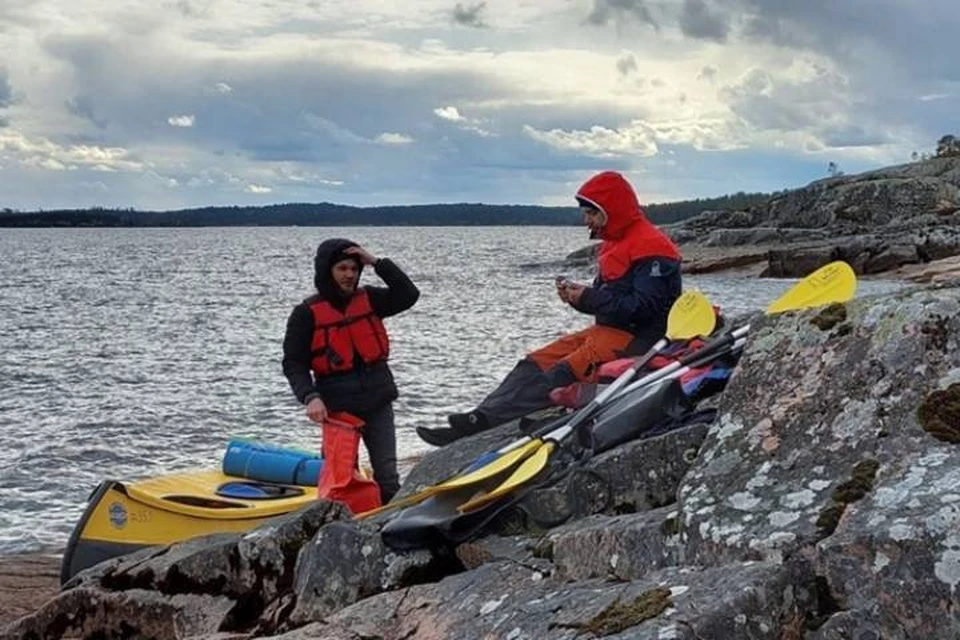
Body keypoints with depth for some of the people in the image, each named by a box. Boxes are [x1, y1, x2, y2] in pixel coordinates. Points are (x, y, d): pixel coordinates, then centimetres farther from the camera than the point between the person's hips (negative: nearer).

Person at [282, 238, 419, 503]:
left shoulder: (369, 300, 7)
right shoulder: (307, 313, -3)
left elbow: (409, 295, -4)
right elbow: (293, 363, -5)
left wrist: (376, 262, -10)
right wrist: (310, 397, -20)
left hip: (378, 402, 3)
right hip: (337, 407, -3)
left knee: (387, 477, 4)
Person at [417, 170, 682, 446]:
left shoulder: (650, 248, -14)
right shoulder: (614, 245, 18)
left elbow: (644, 307, -23)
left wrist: (589, 298, -21)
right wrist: (577, 295, -2)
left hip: (639, 338, -10)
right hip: (610, 331, 10)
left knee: (565, 373, -26)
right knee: (539, 362, -5)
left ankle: (487, 421, -36)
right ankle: (482, 416, -17)